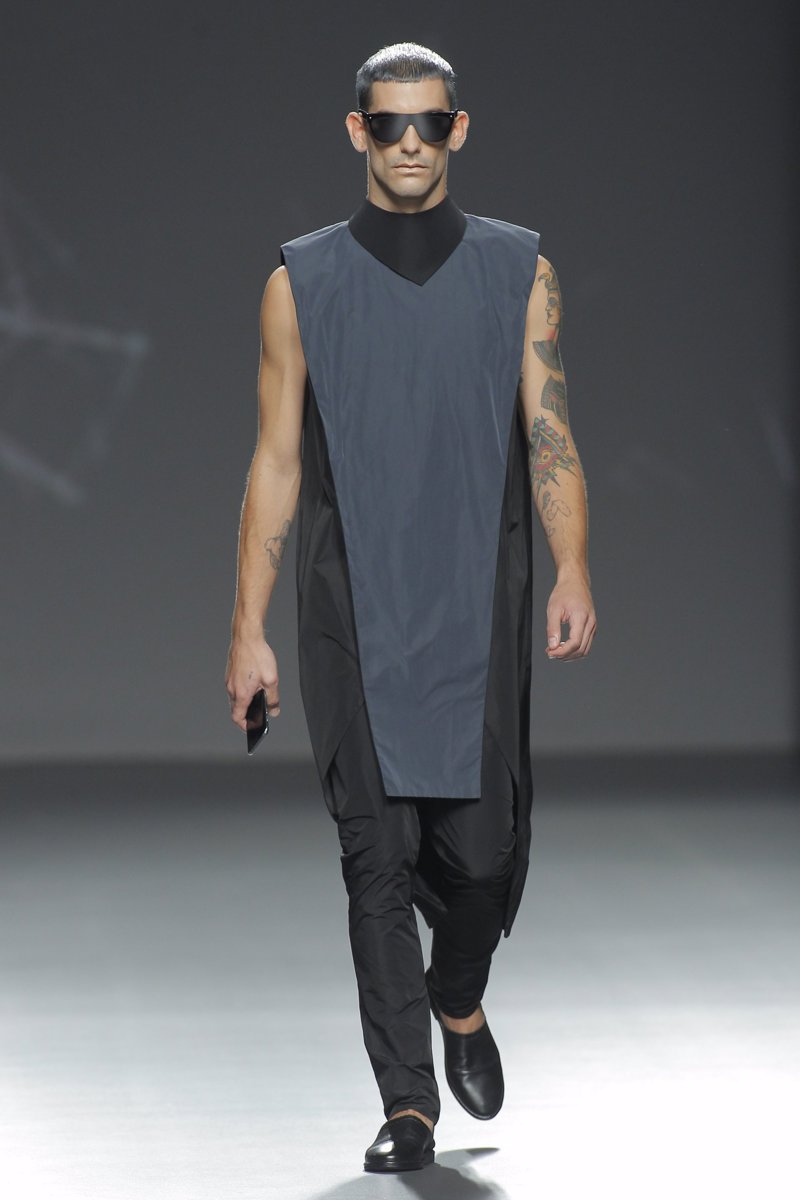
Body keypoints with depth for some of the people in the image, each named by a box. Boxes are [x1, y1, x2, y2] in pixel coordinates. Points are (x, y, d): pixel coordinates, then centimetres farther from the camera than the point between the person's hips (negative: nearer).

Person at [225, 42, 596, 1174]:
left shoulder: (520, 272, 7)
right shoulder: (302, 282, 5)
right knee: (380, 856, -4)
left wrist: (573, 572, -14)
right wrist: (248, 630, 1)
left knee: (484, 846, 1)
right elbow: (276, 462, 6)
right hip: (354, 616, 0)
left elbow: (550, 436, 1)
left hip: (480, 611, 1)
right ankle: (408, 1103, 2)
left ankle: (460, 999, 33)